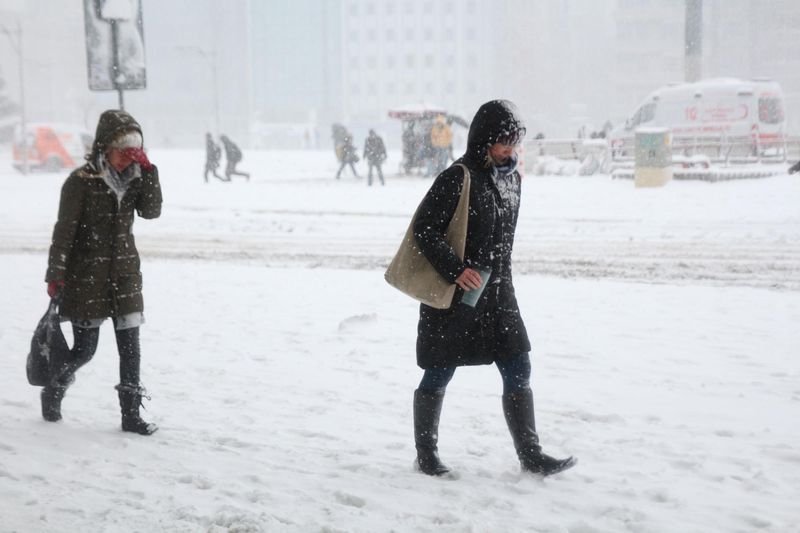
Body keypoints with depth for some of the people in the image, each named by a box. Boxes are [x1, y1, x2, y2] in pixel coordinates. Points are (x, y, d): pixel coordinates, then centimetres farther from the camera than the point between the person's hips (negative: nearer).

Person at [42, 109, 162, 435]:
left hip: (125, 274, 5)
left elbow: (152, 210, -10)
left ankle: (131, 415, 10)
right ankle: (52, 391, 31)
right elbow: (64, 230, -12)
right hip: (86, 276, -4)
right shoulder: (81, 182, -12)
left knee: (130, 347, 2)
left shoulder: (133, 180, 4)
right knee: (85, 349, 2)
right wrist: (55, 274, -15)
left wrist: (147, 171, -17)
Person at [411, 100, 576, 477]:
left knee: (518, 371, 3)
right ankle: (426, 454, 21)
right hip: (452, 297, -7)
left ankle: (530, 455, 10)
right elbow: (424, 230, -15)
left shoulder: (511, 179, 9)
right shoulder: (457, 179, -14)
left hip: (497, 294, 7)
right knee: (438, 376, 5)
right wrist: (456, 269, -23)